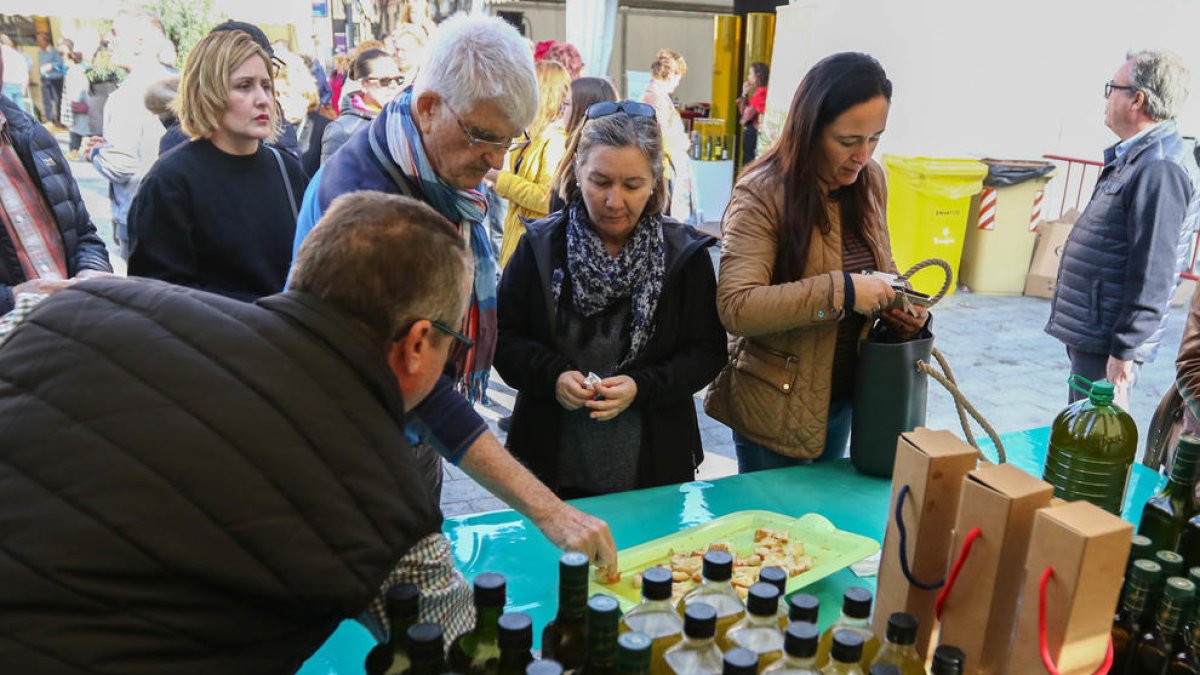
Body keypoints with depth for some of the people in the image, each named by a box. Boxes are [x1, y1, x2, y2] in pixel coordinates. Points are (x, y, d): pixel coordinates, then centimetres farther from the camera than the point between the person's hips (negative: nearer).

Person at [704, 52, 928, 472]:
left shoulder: (870, 179, 0)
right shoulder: (762, 194, -21)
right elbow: (736, 308, -29)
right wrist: (841, 291, -32)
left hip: (844, 398, 6)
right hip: (777, 408, -6)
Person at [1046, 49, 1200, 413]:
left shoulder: (1160, 167, -19)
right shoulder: (1135, 157, 14)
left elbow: (1153, 274, -23)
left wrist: (1125, 352, -22)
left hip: (1107, 342, -10)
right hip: (1089, 331, 10)